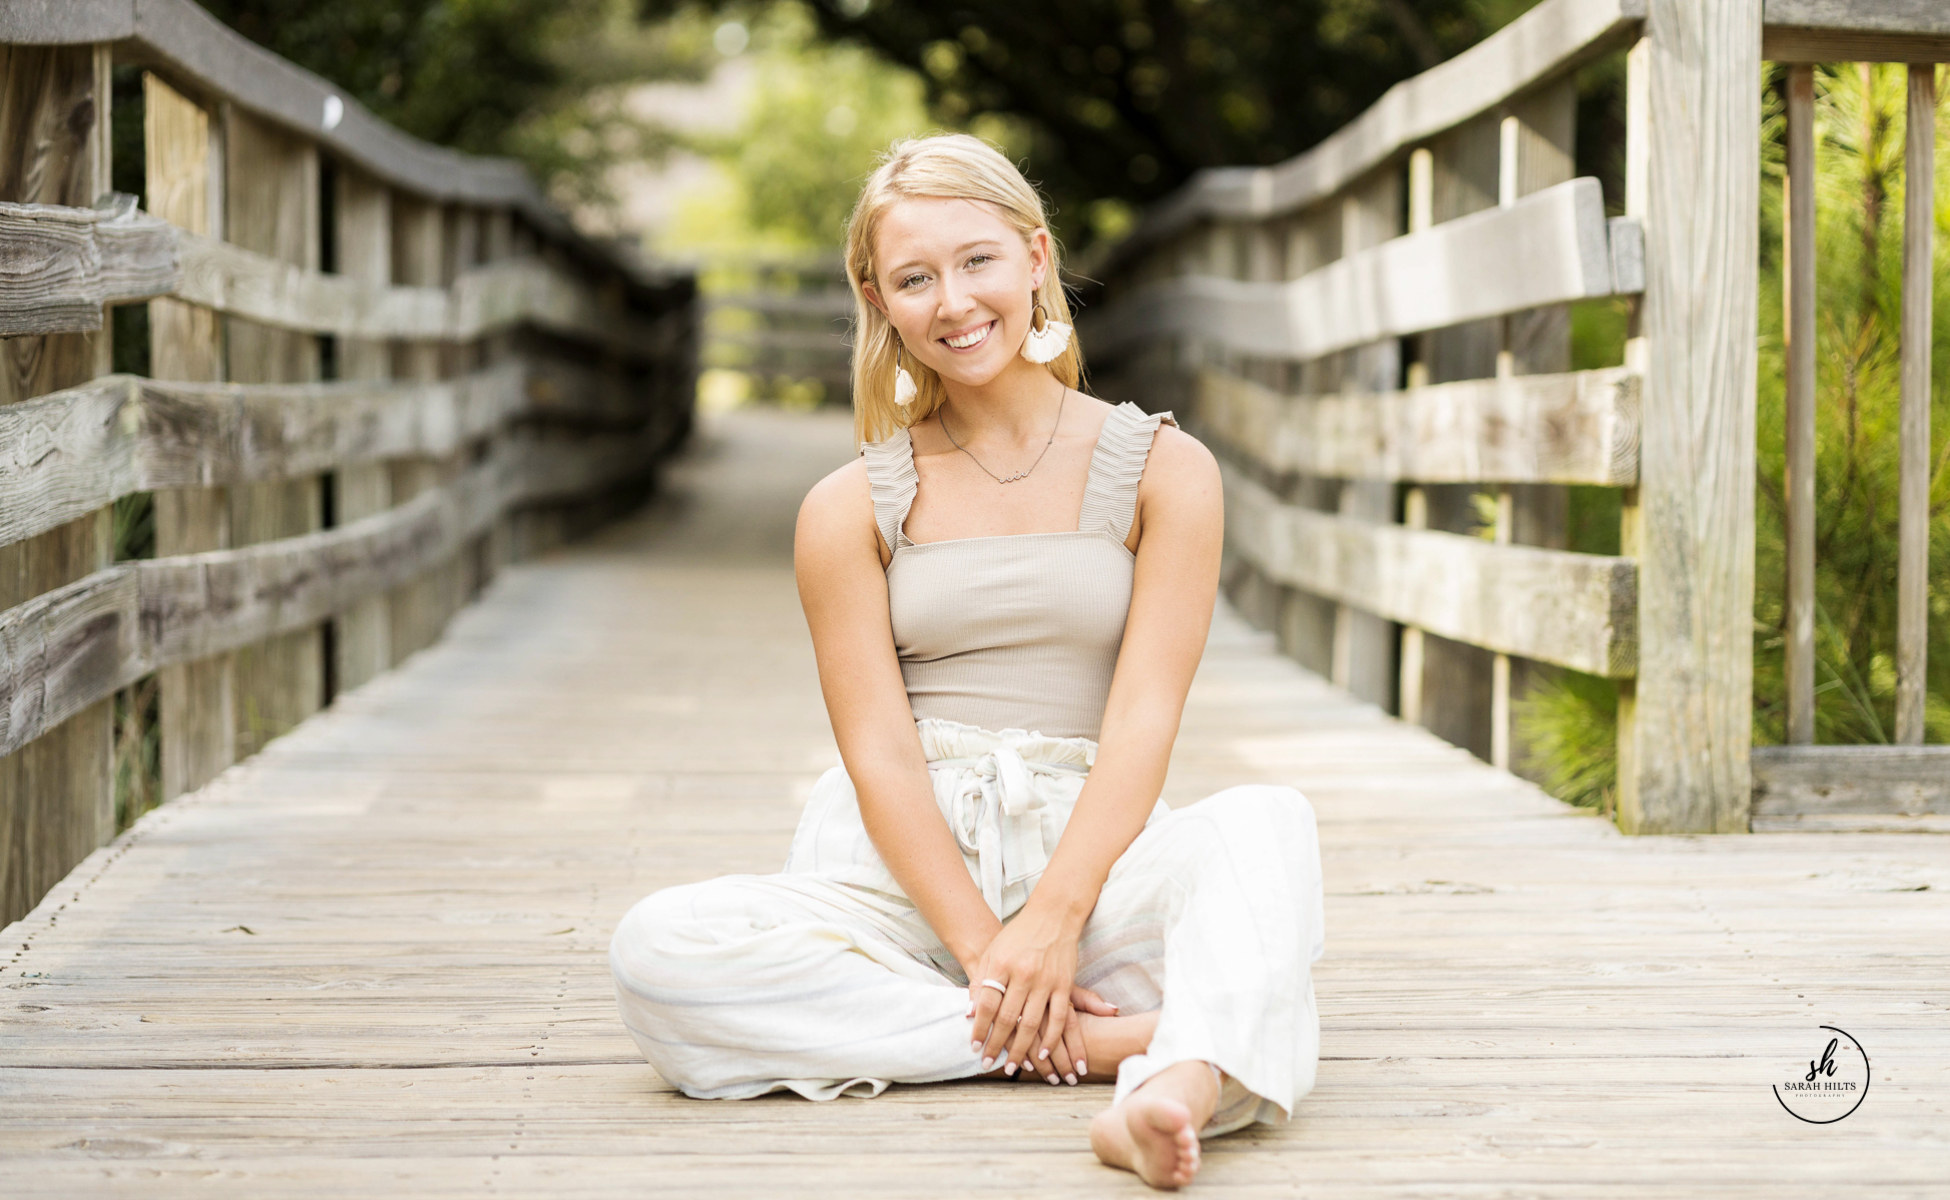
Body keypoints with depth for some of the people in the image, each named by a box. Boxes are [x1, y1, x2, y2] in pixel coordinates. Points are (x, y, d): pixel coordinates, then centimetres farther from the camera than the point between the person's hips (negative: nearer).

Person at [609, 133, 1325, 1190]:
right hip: (897, 862, 1)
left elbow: (1143, 718, -4)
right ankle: (1109, 1039, -32)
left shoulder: (1162, 471, 6)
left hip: (1085, 846, 0)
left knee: (1268, 822, -29)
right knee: (656, 949, -28)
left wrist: (1053, 921, -18)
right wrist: (983, 947, -16)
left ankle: (1181, 1085, -57)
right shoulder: (849, 510, 7)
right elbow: (880, 751, -2)